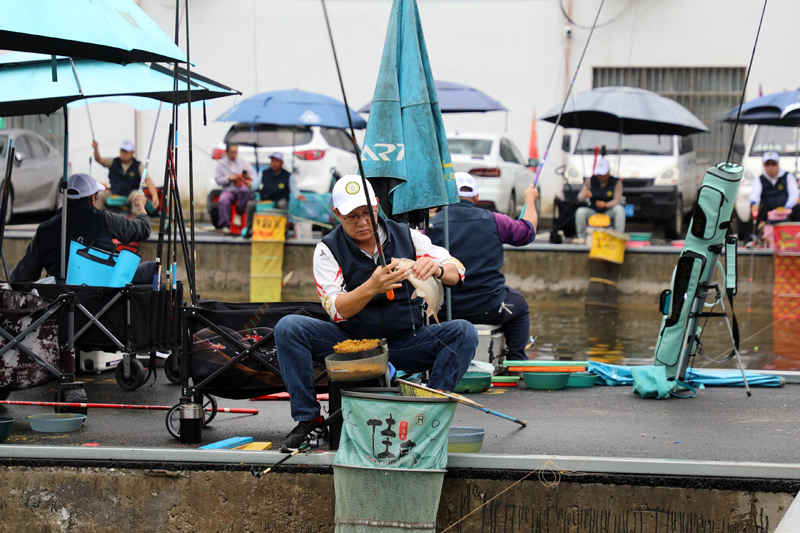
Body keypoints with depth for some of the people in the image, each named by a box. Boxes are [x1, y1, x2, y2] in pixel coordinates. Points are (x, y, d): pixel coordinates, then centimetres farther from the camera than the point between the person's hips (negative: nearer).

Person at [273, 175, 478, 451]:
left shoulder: (406, 236, -1)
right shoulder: (328, 249, -6)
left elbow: (458, 273, -4)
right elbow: (336, 311, -18)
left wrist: (436, 268, -29)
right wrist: (371, 287, -37)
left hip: (405, 343, 1)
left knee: (464, 332, -23)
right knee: (288, 327, -23)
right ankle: (309, 420, -15)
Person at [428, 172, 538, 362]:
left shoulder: (433, 225, -7)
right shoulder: (494, 221, -4)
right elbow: (528, 229, 16)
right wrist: (530, 199, 34)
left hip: (444, 311, 0)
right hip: (489, 309, 0)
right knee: (519, 305, 30)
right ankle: (516, 359, 28)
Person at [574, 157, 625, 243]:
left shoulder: (616, 182, -4)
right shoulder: (590, 181, 2)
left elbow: (617, 200, -14)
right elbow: (580, 198, -3)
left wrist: (605, 205, -35)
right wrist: (585, 195, -29)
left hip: (609, 212, -1)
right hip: (593, 212, 1)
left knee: (619, 209, -32)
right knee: (580, 211, -27)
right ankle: (581, 238, -20)